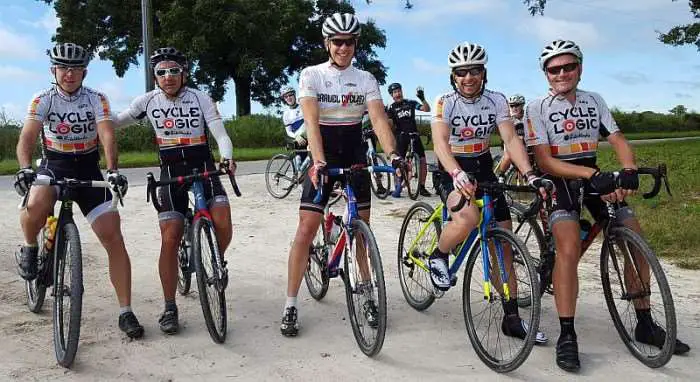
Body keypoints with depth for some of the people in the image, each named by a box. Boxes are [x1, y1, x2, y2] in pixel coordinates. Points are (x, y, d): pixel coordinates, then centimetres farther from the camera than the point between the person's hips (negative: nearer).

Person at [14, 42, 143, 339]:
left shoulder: (96, 99, -5)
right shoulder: (43, 100, -5)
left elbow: (107, 135, -19)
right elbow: (27, 137, -18)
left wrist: (112, 171, -37)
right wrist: (24, 169, -38)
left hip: (88, 170, 1)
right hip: (52, 167, 0)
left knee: (113, 239, -10)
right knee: (36, 205, -37)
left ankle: (126, 313, -2)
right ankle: (30, 249, -1)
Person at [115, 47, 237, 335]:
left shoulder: (200, 99, -5)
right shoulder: (148, 100, -1)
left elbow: (220, 133, -12)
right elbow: (117, 122, 9)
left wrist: (227, 158, -31)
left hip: (203, 168, -1)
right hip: (171, 172, 1)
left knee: (223, 224, -23)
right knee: (169, 239, -9)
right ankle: (170, 308, 2)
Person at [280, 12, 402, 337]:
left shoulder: (365, 79, 1)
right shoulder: (311, 75, -6)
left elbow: (378, 118, -11)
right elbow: (311, 121, -18)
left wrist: (392, 153, -29)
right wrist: (319, 162, -32)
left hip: (355, 157, 3)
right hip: (324, 158, -3)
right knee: (306, 228, -9)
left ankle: (368, 297, 24)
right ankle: (290, 306, -1)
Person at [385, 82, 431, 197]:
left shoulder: (410, 103, 9)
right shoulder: (391, 108, 5)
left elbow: (427, 109, 0)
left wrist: (422, 99, -15)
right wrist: (384, 116, -22)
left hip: (414, 135, 2)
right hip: (401, 137, -2)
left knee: (422, 161, -5)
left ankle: (421, 187, 4)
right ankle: (398, 187, 2)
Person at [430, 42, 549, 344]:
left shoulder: (496, 101, -4)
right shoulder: (444, 102, -13)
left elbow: (511, 139, -14)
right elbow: (440, 143, -27)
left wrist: (530, 175, -30)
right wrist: (458, 174, -46)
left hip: (484, 169, 4)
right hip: (452, 173, -4)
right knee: (468, 216, -37)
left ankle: (512, 318, 8)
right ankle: (438, 256, -5)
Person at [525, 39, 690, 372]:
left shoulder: (594, 101, 10)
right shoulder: (537, 108, -6)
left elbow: (617, 140, 0)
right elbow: (545, 161, -15)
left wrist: (629, 171, -23)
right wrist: (592, 175, -28)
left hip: (595, 177, 5)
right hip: (559, 181, -5)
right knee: (569, 248, -27)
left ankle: (645, 325, 13)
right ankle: (567, 336, -20)